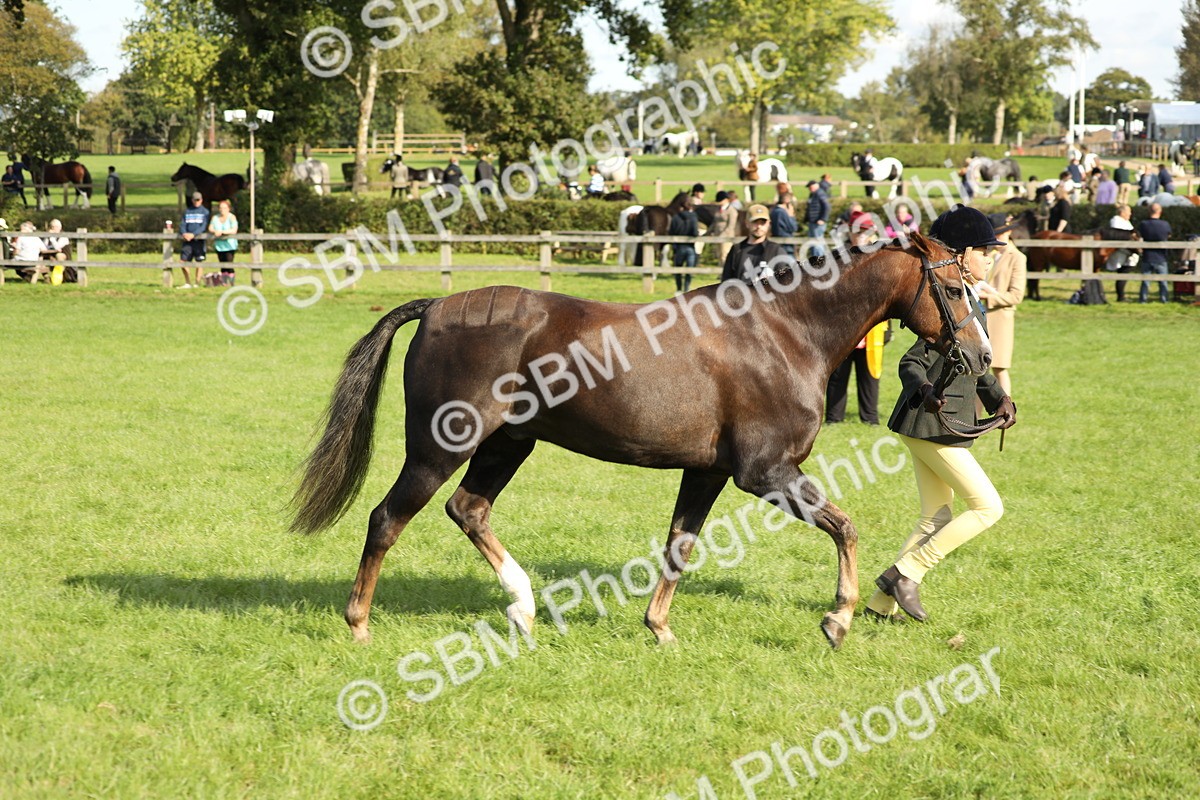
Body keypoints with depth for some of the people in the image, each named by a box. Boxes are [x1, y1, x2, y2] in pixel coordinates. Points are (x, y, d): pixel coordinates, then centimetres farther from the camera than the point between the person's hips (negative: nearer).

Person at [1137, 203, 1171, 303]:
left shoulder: (1143, 224, -11)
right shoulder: (1165, 225, -12)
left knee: (1145, 279, 10)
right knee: (1162, 280, 11)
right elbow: (1169, 235, 7)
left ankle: (1143, 298, 11)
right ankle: (1163, 298, 14)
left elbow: (1139, 235, 4)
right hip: (1161, 257, -1)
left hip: (1147, 257, 1)